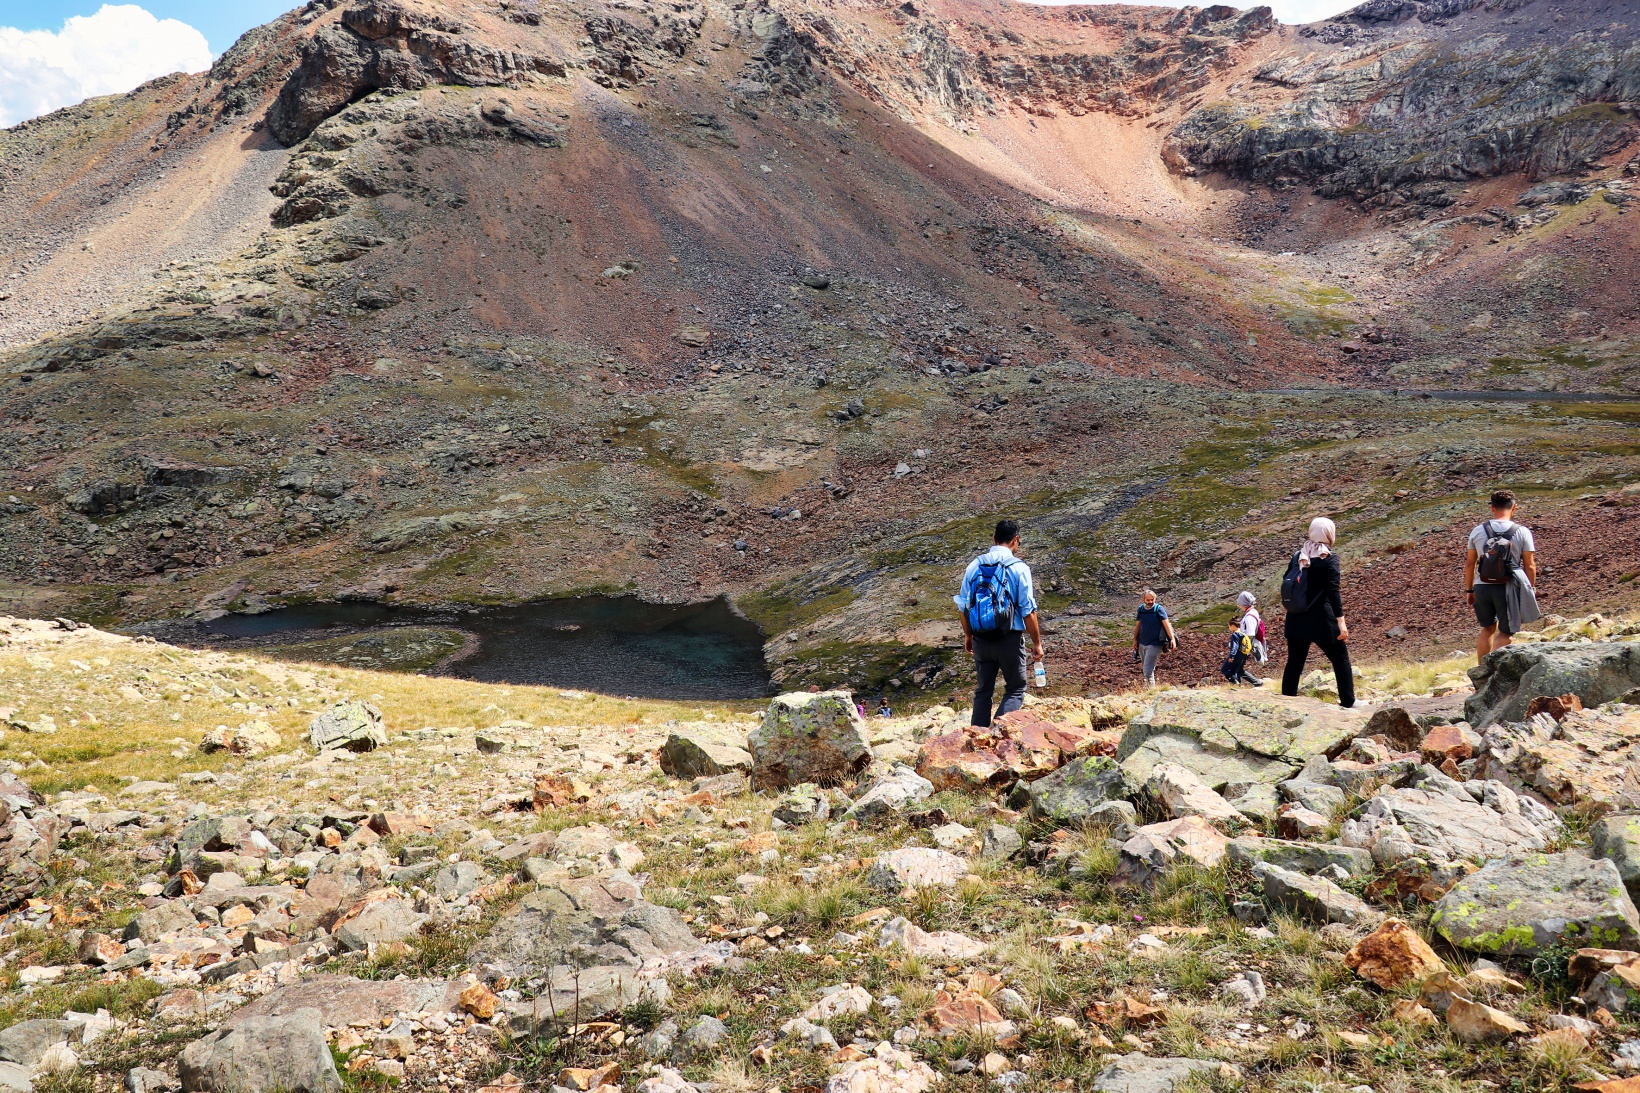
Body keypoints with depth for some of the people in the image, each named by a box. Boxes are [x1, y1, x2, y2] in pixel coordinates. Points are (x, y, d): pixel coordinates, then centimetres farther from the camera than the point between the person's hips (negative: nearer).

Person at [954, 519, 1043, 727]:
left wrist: (968, 635, 23)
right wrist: (1037, 643, 1)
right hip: (1009, 639, -4)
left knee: (982, 691, 16)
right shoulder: (1018, 568, -9)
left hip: (981, 639, 4)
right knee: (1015, 690, 8)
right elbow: (1028, 611, -9)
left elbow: (962, 606, 9)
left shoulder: (974, 566, 4)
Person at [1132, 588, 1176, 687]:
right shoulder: (1141, 609, 5)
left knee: (1148, 670, -10)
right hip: (1142, 644, 6)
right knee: (1145, 667, 17)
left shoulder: (1159, 609, -11)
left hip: (1154, 644, -6)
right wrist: (1135, 640, 15)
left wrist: (1172, 638, -28)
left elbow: (1166, 623, -19)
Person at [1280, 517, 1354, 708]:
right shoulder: (1329, 558, -9)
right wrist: (1341, 621, -15)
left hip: (1296, 620, 5)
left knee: (1294, 663, 9)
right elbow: (1333, 592, -15)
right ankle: (1348, 703, 10)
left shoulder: (1298, 556, 7)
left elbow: (1287, 584, 11)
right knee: (1341, 659, 9)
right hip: (1321, 620, -5)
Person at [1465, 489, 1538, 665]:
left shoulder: (1478, 531, 2)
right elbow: (1530, 566, -4)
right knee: (1506, 633, 8)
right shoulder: (1522, 532, -5)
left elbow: (1469, 564, 7)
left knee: (1488, 629, 21)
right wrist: (1531, 589, 8)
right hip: (1508, 588, -3)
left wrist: (1469, 590, 16)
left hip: (1482, 587, 3)